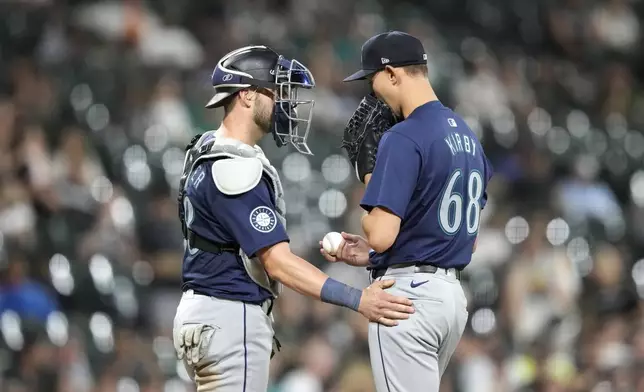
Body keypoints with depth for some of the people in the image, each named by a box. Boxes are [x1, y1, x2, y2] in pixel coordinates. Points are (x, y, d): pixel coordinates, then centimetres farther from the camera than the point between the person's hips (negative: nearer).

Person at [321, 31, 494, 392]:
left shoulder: (403, 139, -15)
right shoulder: (466, 135, 13)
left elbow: (382, 234, -21)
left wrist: (369, 177, -3)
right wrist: (370, 256, 19)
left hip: (408, 293, -9)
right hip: (453, 292, 9)